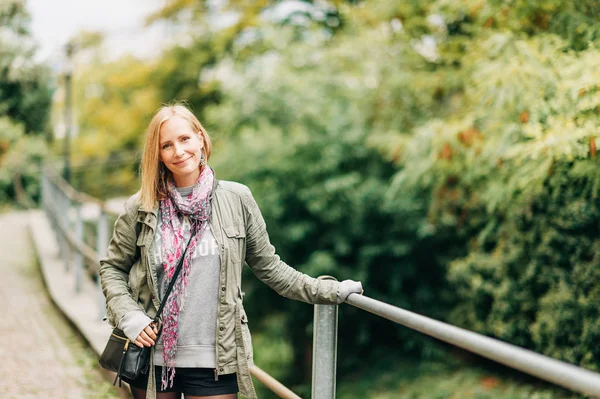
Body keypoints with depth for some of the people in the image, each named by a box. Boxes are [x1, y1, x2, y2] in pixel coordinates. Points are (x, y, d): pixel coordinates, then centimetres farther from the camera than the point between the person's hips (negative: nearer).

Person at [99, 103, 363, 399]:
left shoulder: (237, 199, -1)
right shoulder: (142, 207, -1)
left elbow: (268, 266, 7)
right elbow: (112, 267, 9)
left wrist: (327, 291, 4)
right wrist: (128, 316, -6)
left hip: (214, 361, -1)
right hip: (152, 356, 1)